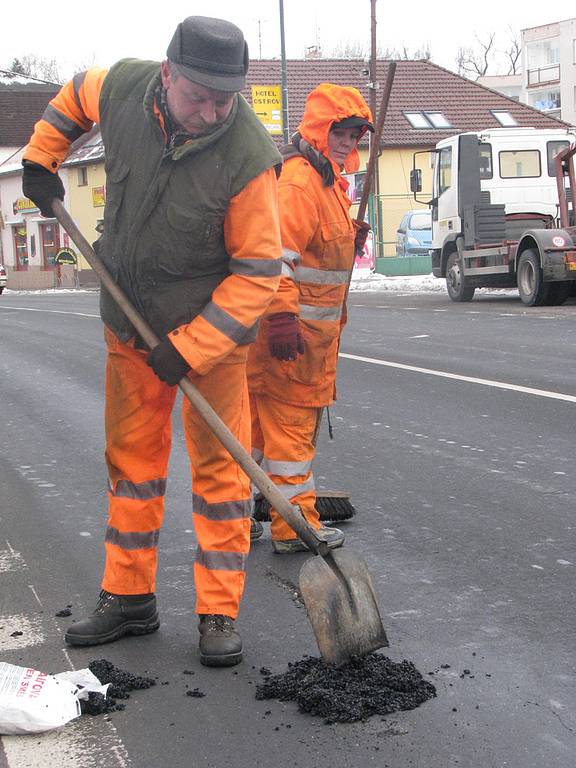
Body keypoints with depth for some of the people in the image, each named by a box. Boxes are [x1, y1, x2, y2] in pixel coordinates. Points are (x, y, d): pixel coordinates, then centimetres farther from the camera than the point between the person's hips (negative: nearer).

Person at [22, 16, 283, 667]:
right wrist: (41, 158, 10)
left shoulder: (249, 158, -27)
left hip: (214, 325, -5)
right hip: (129, 322, 5)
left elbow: (258, 272, -22)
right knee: (131, 460, 12)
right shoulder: (123, 88, -14)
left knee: (219, 467, -3)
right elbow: (74, 95, 13)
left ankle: (219, 613, 9)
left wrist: (189, 347, -25)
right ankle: (129, 597, 25)